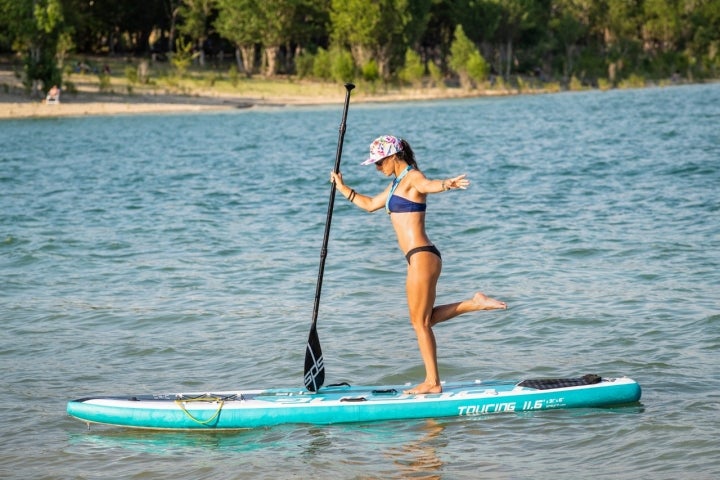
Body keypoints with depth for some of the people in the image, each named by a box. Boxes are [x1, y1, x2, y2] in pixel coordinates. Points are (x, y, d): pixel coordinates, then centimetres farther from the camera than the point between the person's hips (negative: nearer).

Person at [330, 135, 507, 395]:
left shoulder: (412, 177, -10)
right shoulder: (397, 184, 19)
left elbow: (428, 185, -35)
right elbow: (370, 204, 35)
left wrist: (447, 184, -57)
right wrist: (342, 188, 36)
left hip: (422, 257, -10)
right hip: (418, 258, 10)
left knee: (420, 322, -2)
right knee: (422, 319, 15)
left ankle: (433, 383, 5)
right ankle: (474, 303, 15)